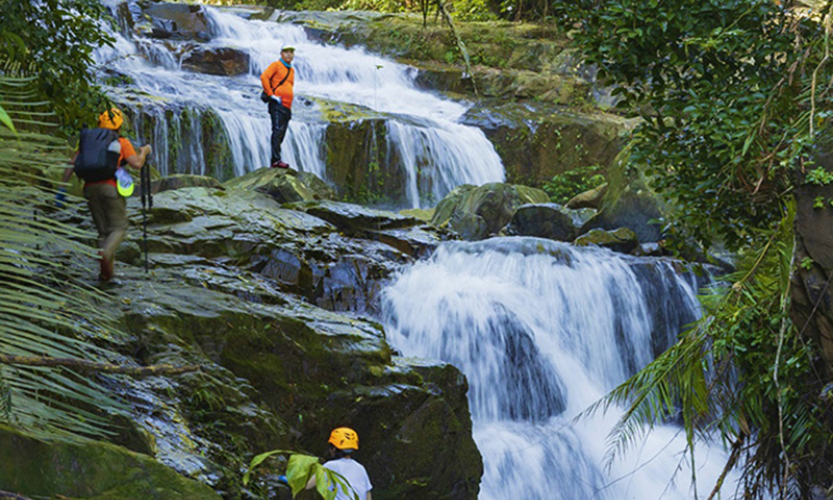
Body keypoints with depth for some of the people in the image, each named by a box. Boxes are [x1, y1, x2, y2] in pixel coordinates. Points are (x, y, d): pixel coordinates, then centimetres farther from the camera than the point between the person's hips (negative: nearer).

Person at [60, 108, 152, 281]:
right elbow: (136, 164, -3)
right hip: (110, 187, -4)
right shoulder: (122, 142, 8)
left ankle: (107, 271, 5)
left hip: (90, 188, 4)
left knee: (103, 230, 13)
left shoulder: (87, 140, 20)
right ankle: (105, 254, -26)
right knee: (119, 228, 3)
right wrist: (144, 152, 17)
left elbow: (71, 165, 13)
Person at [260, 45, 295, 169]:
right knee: (278, 131, -18)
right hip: (277, 105, -8)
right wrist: (271, 94, -17)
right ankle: (276, 160, -26)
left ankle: (274, 162, 8)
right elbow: (264, 77, -14)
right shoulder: (276, 65, 0)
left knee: (281, 135, 6)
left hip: (287, 107, 8)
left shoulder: (292, 70, 23)